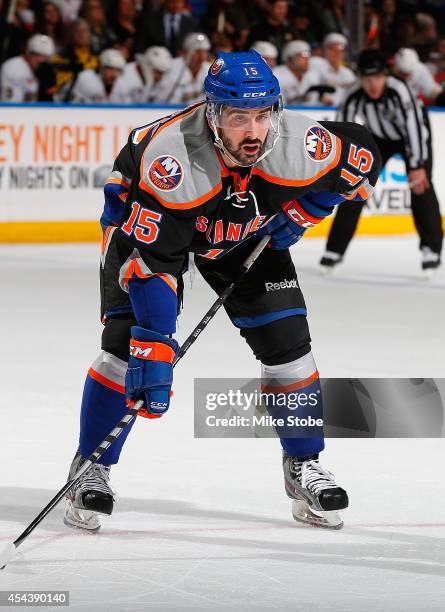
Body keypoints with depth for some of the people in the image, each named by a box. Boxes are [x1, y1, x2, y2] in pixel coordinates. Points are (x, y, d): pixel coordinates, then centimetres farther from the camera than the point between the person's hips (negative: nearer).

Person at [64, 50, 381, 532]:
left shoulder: (298, 146, -32)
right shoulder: (171, 158, -42)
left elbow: (363, 156, -9)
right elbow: (149, 261, -40)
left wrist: (301, 212, -14)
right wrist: (155, 351, -43)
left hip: (246, 231, 4)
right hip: (145, 218, -3)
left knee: (286, 341, -4)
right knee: (128, 342, -16)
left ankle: (304, 466, 13)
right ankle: (91, 469, 0)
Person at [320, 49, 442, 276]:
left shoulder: (398, 90, -38)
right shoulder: (354, 101, -28)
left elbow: (412, 126, -37)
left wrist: (417, 167, -38)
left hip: (413, 132, -3)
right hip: (379, 137, 3)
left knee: (421, 185, -18)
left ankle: (431, 248, -8)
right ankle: (335, 249, 5)